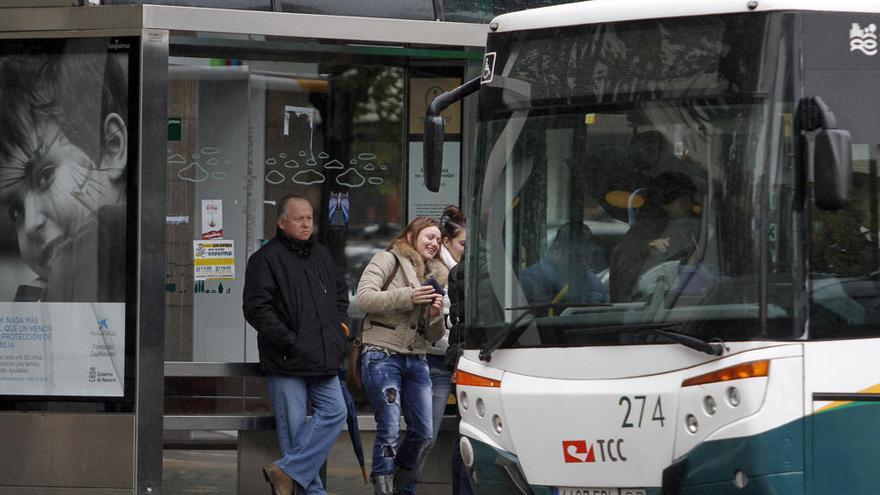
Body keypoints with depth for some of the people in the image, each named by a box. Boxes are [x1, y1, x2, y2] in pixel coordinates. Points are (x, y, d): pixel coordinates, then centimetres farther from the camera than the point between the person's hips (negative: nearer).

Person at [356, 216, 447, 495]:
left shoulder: (434, 276, 21)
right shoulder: (388, 261, 2)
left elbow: (434, 336, 20)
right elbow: (364, 298, -13)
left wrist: (436, 314, -2)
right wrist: (408, 297, -18)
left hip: (416, 361, 7)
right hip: (383, 355, -7)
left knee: (423, 431, 3)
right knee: (389, 430, -12)